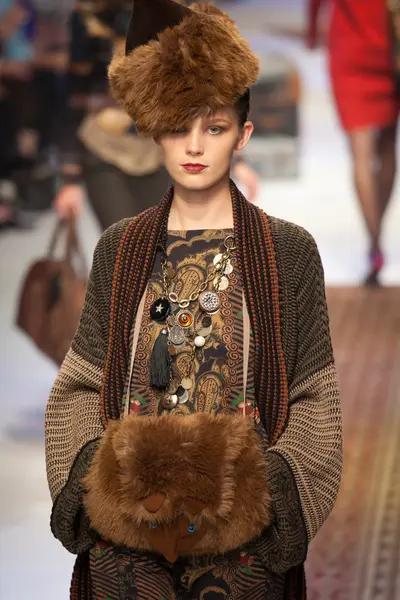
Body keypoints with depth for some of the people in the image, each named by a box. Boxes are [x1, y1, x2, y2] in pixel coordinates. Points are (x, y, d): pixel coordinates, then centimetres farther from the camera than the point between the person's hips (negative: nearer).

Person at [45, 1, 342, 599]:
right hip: (123, 533, 2)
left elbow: (314, 401, -1)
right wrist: (100, 474, -10)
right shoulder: (119, 249, 6)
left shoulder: (290, 252, 0)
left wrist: (260, 487, -15)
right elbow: (80, 387, 7)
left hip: (243, 540, -1)